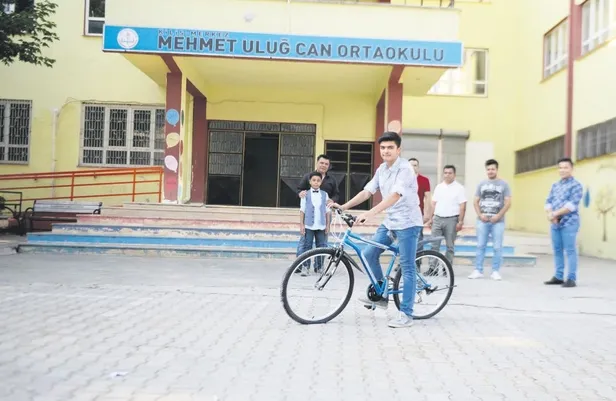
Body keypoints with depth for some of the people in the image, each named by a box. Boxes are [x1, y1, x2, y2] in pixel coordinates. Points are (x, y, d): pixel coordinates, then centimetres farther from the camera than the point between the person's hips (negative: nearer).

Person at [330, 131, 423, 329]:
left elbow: (395, 196, -32)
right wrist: (343, 206, -7)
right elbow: (367, 192, 5)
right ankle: (381, 296, 20)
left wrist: (370, 213, -43)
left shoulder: (405, 168, -19)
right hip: (389, 221, 8)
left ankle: (406, 314, 3)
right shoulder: (381, 169, 7)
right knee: (369, 254, 4)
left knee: (407, 268, -4)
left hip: (407, 223, -8)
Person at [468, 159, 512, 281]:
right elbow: (476, 202, 11)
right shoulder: (482, 184, 11)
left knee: (497, 247, 0)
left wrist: (498, 216, -12)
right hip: (482, 220, 2)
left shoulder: (503, 184, 4)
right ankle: (478, 270, 7)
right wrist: (480, 215, -4)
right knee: (480, 246, 3)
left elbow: (508, 203, -1)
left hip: (497, 221, -2)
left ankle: (495, 271, 7)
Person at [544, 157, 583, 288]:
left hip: (569, 223, -6)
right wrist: (550, 214, -10)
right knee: (557, 250, 9)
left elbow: (572, 205, -15)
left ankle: (571, 279, 1)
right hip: (555, 223, 6)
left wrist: (555, 213, -15)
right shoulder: (555, 185, 16)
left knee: (570, 251, -3)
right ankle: (558, 277, 17)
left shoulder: (576, 185, -4)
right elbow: (548, 201, 9)